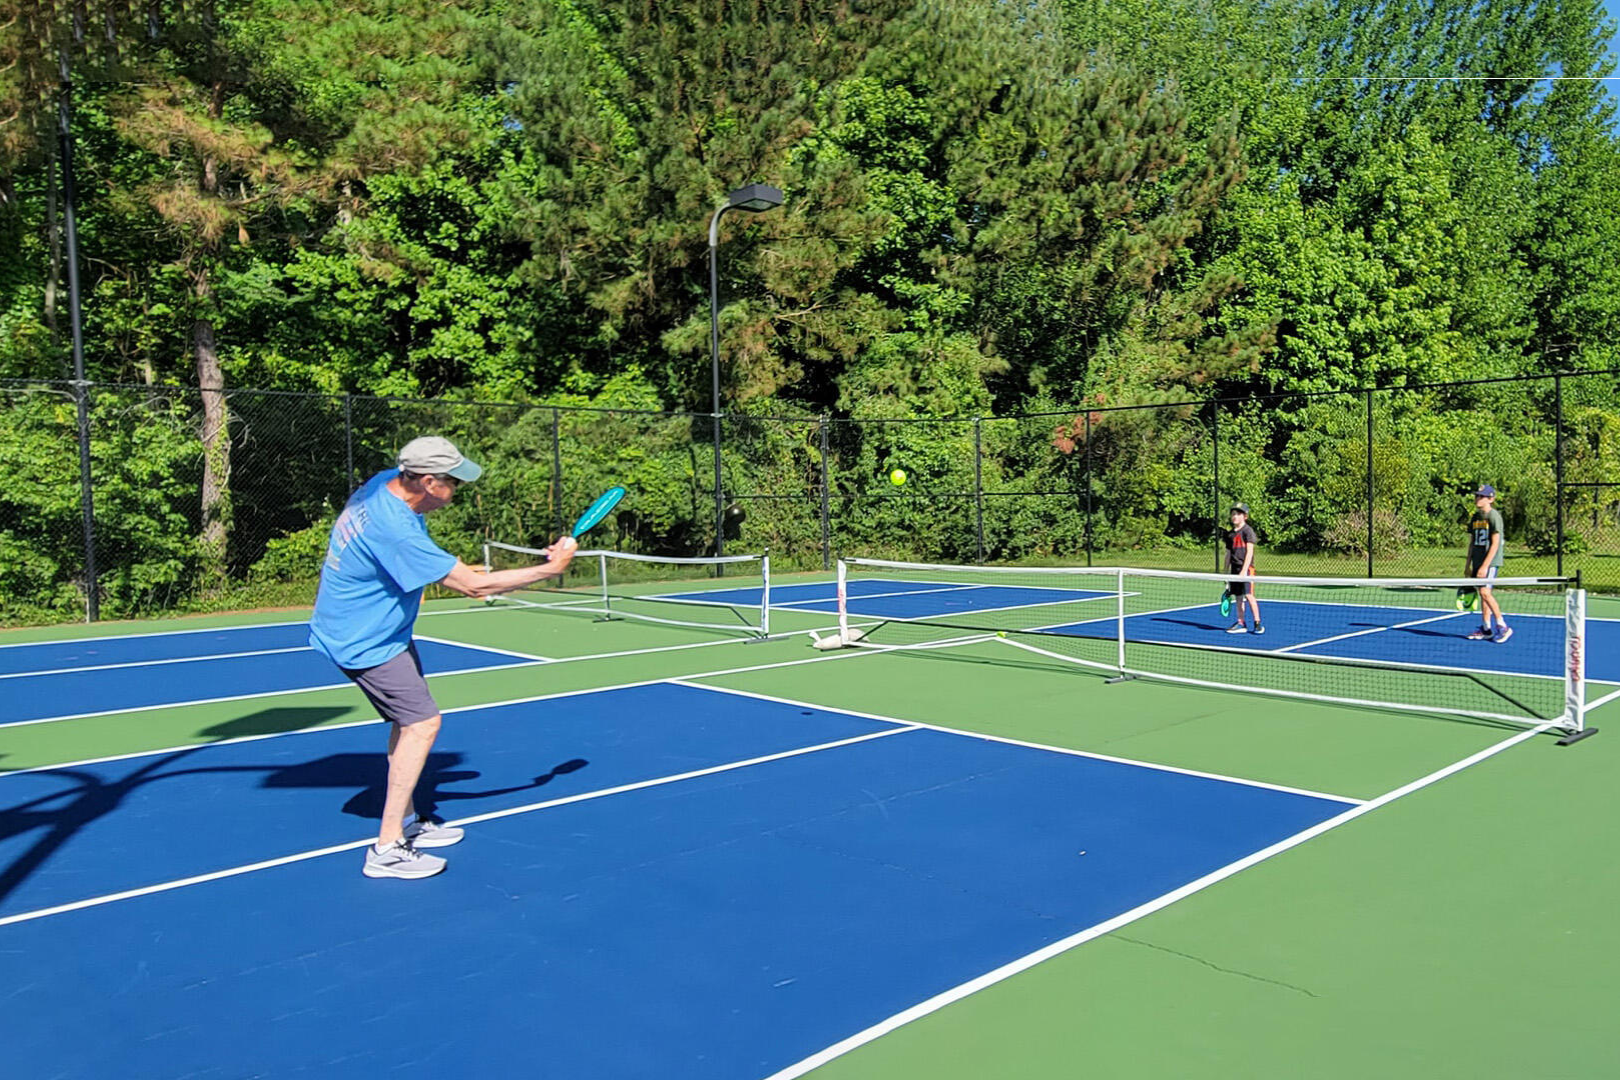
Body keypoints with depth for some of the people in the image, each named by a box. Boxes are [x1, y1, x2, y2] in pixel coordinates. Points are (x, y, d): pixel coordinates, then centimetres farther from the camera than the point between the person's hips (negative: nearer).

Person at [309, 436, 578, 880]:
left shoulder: (386, 483, -5)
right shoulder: (395, 531, -34)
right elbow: (476, 586, -31)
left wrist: (451, 571, 12)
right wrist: (551, 567, -23)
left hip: (379, 628, 10)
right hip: (365, 642, -10)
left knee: (409, 719, 16)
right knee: (422, 724, -13)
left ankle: (406, 823, 29)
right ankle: (387, 850, -7)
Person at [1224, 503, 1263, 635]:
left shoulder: (1248, 530, -5)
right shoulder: (1230, 534, 14)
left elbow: (1250, 551, -12)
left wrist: (1244, 570, -19)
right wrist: (1226, 573, 15)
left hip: (1246, 568, -6)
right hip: (1235, 569, 6)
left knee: (1248, 595, -11)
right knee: (1238, 596, 8)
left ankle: (1257, 623, -4)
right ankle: (1240, 624, 13)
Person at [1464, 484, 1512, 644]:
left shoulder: (1494, 516, -10)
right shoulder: (1475, 518, 13)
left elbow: (1495, 544, -15)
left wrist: (1485, 566, -20)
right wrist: (1468, 566, 14)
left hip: (1490, 561, -7)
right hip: (1478, 562, 7)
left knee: (1485, 592, -16)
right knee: (1483, 594, 8)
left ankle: (1503, 627, -6)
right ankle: (1486, 630, 13)